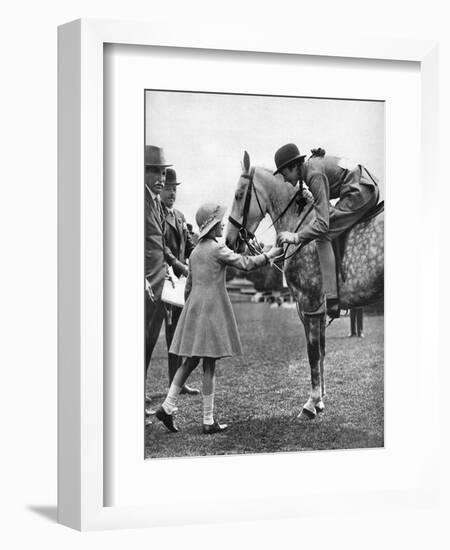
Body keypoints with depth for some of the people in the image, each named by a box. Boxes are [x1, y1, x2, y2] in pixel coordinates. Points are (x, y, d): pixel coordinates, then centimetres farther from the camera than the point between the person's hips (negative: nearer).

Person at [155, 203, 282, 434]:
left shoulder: (195, 252, 13)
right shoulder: (217, 249, -10)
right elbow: (245, 263, -12)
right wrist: (270, 254, -1)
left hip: (194, 307, 8)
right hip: (212, 307, -8)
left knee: (191, 360, 12)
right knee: (209, 364, -3)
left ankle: (167, 406, 5)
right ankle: (209, 421, 1)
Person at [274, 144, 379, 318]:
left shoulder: (315, 174, -19)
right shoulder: (311, 164, 10)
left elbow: (322, 223, -23)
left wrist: (296, 237, -18)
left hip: (360, 193, -11)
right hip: (369, 188, 11)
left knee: (322, 236, -12)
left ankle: (331, 301, -18)